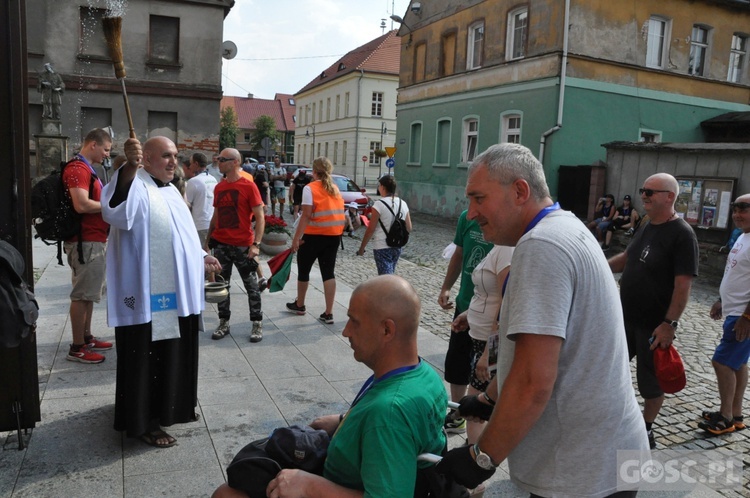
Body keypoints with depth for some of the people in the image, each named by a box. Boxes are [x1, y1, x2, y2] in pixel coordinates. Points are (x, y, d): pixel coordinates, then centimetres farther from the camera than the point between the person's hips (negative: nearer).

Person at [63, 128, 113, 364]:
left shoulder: (87, 169, 19)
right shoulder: (77, 169, -15)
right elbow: (81, 205, -26)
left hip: (94, 240, 11)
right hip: (86, 241, -11)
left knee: (88, 293, 16)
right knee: (81, 295, -4)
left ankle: (87, 338, 26)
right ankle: (77, 348, 3)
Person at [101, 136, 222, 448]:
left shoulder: (169, 190, 16)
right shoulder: (137, 187, -13)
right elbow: (116, 211, -37)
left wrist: (201, 257, 17)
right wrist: (129, 167, -48)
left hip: (177, 292, 9)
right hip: (148, 295, -9)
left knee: (174, 354, 20)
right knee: (147, 358, 0)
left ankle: (171, 406, 36)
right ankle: (143, 422, 13)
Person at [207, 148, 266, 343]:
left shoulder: (248, 186, -8)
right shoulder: (218, 188, 9)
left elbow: (260, 217, -10)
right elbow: (215, 216, 17)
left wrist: (256, 244, -17)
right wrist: (209, 240, 12)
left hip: (243, 246, -5)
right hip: (221, 245, 5)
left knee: (251, 286, 5)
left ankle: (257, 324, 16)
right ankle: (223, 323, 22)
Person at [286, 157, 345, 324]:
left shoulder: (310, 188, -9)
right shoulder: (335, 189, 9)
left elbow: (306, 215, -16)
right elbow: (340, 214, 8)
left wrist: (296, 238, -15)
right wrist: (337, 234, 16)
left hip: (314, 235, -5)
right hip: (334, 235, 5)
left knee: (303, 270, 15)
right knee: (328, 272, 8)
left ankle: (299, 305, 32)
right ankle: (328, 313, 5)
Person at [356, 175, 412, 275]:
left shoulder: (379, 205, -14)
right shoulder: (403, 204, 4)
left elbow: (370, 229, -13)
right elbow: (409, 228, 8)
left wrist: (361, 248, -4)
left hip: (382, 247, -6)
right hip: (397, 247, 7)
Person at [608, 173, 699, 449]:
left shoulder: (682, 234, -17)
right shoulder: (646, 227, 8)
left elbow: (683, 285, -21)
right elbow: (627, 258, 21)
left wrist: (670, 323, -24)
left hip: (654, 325, -8)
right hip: (625, 317, 8)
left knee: (652, 381, 10)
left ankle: (646, 430, 30)